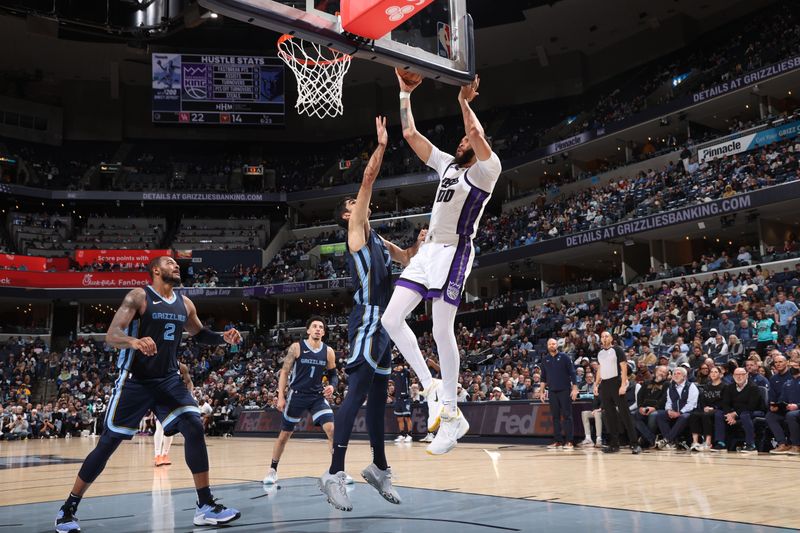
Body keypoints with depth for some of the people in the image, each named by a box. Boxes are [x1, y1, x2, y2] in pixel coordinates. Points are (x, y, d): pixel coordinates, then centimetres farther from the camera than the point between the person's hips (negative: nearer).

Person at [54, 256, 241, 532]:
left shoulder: (185, 303, 8)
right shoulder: (139, 296, -10)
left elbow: (199, 334, 23)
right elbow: (111, 335, -18)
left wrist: (222, 338, 3)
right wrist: (134, 341, -40)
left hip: (169, 379, 5)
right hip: (135, 380, -4)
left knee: (194, 429, -12)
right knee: (109, 442, 0)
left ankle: (205, 505, -5)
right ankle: (67, 509, 18)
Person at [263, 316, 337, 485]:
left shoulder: (328, 352, 0)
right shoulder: (296, 347, -8)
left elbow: (333, 375, 10)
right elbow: (285, 372, -3)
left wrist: (332, 386, -12)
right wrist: (281, 396, -8)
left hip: (318, 396, 2)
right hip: (296, 395, -2)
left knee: (332, 429, -14)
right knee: (285, 434, 8)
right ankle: (272, 470, 26)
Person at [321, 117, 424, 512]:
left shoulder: (377, 239, 22)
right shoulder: (356, 228, -1)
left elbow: (406, 259, 31)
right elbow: (369, 178, -9)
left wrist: (419, 244, 12)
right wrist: (381, 145, -5)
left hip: (382, 322, 9)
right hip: (367, 321, -9)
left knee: (378, 395, 13)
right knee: (357, 393, -13)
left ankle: (379, 467, 22)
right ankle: (335, 473, -12)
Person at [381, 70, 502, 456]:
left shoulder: (487, 169, -1)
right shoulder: (447, 164, 20)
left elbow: (477, 135, -21)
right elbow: (410, 134, 20)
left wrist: (464, 100, -9)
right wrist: (405, 93, 18)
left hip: (454, 252, -8)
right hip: (428, 251, 8)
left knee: (442, 331, -9)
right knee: (391, 319, -1)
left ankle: (451, 414, 2)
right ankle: (433, 390, 8)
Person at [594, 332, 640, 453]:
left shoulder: (617, 350, -4)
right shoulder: (600, 353, 14)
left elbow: (624, 367, -9)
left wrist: (623, 384, -18)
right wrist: (596, 385, 14)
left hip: (616, 383, -6)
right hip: (604, 385, 6)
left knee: (624, 413, -7)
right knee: (609, 415, 8)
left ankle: (634, 444, -5)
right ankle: (614, 444, 13)